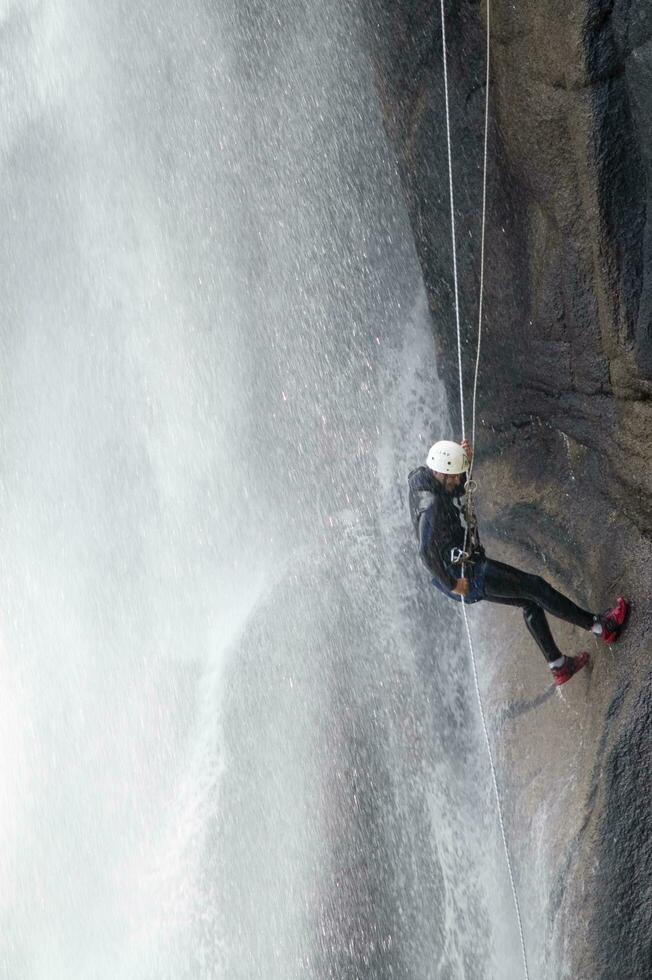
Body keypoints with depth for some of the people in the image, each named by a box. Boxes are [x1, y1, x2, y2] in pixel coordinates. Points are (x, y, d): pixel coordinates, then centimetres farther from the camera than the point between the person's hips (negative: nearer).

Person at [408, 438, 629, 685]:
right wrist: (451, 584, -25)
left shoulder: (428, 484, 3)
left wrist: (465, 461, 4)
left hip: (470, 568, 10)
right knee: (535, 586, -2)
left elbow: (458, 489, 24)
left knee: (530, 601, 18)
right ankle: (600, 626, 10)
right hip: (467, 573, -10)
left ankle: (559, 666, 26)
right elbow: (427, 551, -36)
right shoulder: (430, 503, -27)